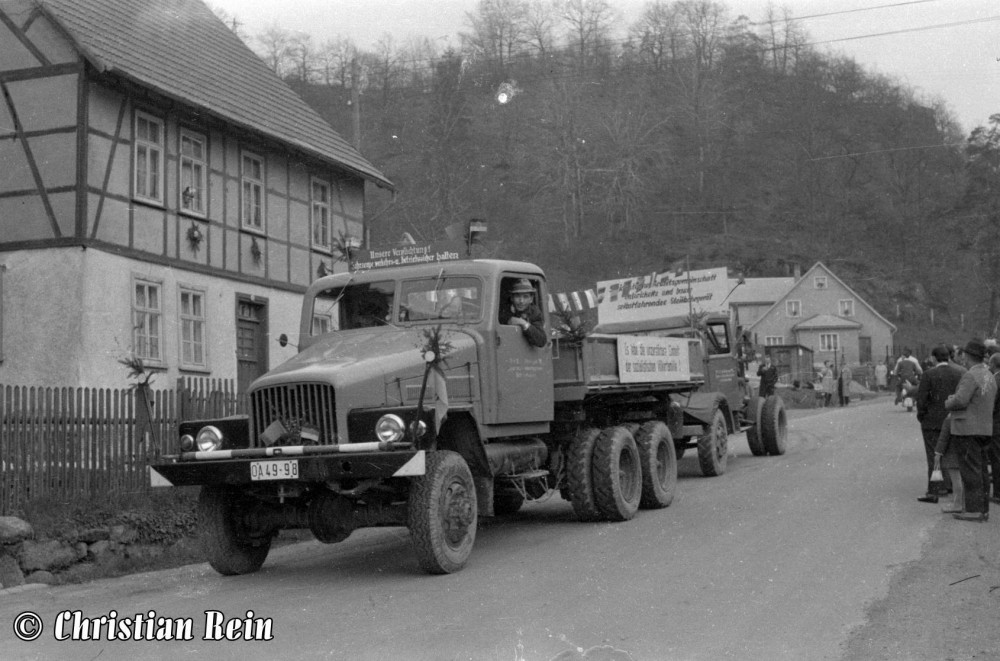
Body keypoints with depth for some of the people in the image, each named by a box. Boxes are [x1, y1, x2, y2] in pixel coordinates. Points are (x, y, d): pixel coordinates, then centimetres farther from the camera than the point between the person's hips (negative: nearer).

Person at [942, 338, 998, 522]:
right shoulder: (990, 377, 14)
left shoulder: (970, 376, -15)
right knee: (980, 471, 12)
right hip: (984, 429, 9)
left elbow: (960, 401, -25)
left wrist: (948, 403, -3)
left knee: (970, 471, -6)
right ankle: (983, 508, 15)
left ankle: (974, 510, -6)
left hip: (967, 430, -9)